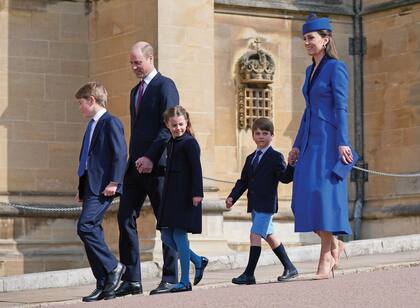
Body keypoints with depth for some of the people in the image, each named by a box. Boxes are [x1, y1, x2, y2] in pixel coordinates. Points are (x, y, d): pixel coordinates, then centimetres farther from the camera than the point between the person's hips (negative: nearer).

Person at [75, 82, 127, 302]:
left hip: (102, 187, -10)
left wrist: (114, 182, -20)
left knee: (85, 226, -20)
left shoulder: (110, 122, -6)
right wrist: (82, 189, 20)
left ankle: (112, 267, -7)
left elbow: (120, 154, -14)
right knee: (92, 230, 6)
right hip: (90, 187, 10)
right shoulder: (92, 125, 22)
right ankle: (104, 286, 8)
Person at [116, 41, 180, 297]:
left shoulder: (165, 86, -5)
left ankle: (170, 278, 5)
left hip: (156, 164, -8)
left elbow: (169, 126, -13)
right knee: (126, 219, 0)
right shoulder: (136, 91, 21)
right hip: (137, 165, 8)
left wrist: (150, 157, -19)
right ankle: (131, 280, 2)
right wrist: (133, 159, 12)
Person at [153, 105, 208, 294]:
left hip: (185, 195, -9)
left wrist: (197, 193, -20)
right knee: (167, 237, 7)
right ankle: (198, 261, 21)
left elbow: (196, 169, -14)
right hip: (170, 195, 9)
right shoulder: (171, 143, 17)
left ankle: (184, 282, -4)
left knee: (179, 235, -8)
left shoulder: (189, 143, -8)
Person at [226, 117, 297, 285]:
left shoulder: (275, 157, -6)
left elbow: (285, 177, -16)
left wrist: (291, 164, -33)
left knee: (255, 235, -14)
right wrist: (232, 197, 9)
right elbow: (243, 181, 19)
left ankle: (249, 274, -12)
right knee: (269, 236, 15)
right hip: (254, 205, 8)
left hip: (266, 204, -8)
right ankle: (289, 268, 26)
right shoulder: (251, 158, 17)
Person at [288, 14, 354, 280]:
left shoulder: (336, 68, -6)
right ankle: (334, 245, 16)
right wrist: (297, 145, 19)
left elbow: (341, 108, -12)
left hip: (329, 141, -8)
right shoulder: (310, 71, 17)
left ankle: (326, 258, -7)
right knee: (305, 198, 1)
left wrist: (343, 143, -19)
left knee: (324, 194, -10)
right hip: (310, 142, 8)